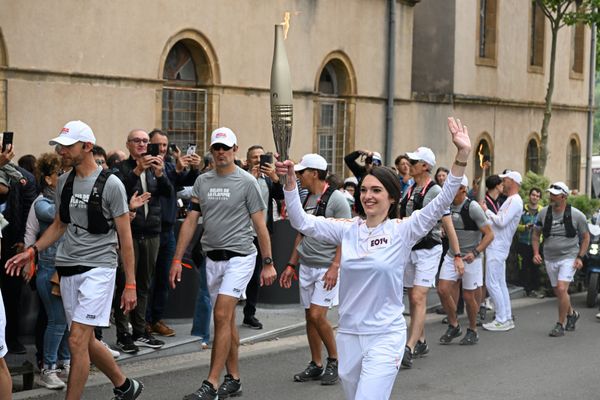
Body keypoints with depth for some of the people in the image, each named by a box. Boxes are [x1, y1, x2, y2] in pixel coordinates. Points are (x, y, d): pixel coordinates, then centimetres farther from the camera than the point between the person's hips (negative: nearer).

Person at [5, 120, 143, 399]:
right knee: (87, 341, 13)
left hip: (98, 268, -7)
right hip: (68, 269, 7)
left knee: (77, 340, -13)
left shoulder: (110, 184, -9)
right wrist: (32, 251, 4)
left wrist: (130, 284, -8)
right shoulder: (64, 182, 9)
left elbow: (125, 237, -7)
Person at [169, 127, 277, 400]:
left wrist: (268, 262, -7)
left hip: (239, 257, -6)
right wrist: (177, 259, 4)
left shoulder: (247, 182, -6)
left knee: (222, 316, -14)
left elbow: (260, 225, -5)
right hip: (212, 257, 6)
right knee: (226, 320, 12)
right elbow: (191, 221, 9)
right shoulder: (202, 181, 8)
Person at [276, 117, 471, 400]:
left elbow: (441, 203, -16)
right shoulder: (348, 230, 4)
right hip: (348, 334, 5)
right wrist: (290, 180, -14)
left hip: (385, 337, -5)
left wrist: (463, 155, -25)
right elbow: (302, 222, -1)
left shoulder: (402, 231, -6)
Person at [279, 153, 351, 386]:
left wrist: (335, 267, -22)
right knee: (310, 316, 9)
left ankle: (334, 360, 4)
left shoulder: (336, 199, -11)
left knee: (317, 315, -14)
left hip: (327, 267, -7)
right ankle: (316, 366, 18)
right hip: (306, 266, 7)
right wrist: (291, 265, 16)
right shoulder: (307, 199, 11)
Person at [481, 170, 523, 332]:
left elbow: (501, 221, -22)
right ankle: (507, 318, 15)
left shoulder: (515, 201, -14)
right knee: (500, 283, 12)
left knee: (492, 283, -9)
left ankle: (501, 320, -7)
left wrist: (486, 211, -11)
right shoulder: (510, 200, 19)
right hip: (496, 246, 10)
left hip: (498, 247, -10)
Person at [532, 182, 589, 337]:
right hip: (550, 259, 5)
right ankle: (572, 313, 41)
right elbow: (536, 234, 11)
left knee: (562, 289, -18)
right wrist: (536, 252, -2)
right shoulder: (544, 213, 0)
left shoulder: (576, 215, -9)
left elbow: (586, 237, 2)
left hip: (569, 257, -5)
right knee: (558, 292, 14)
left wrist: (580, 257, -7)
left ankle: (561, 324, -7)